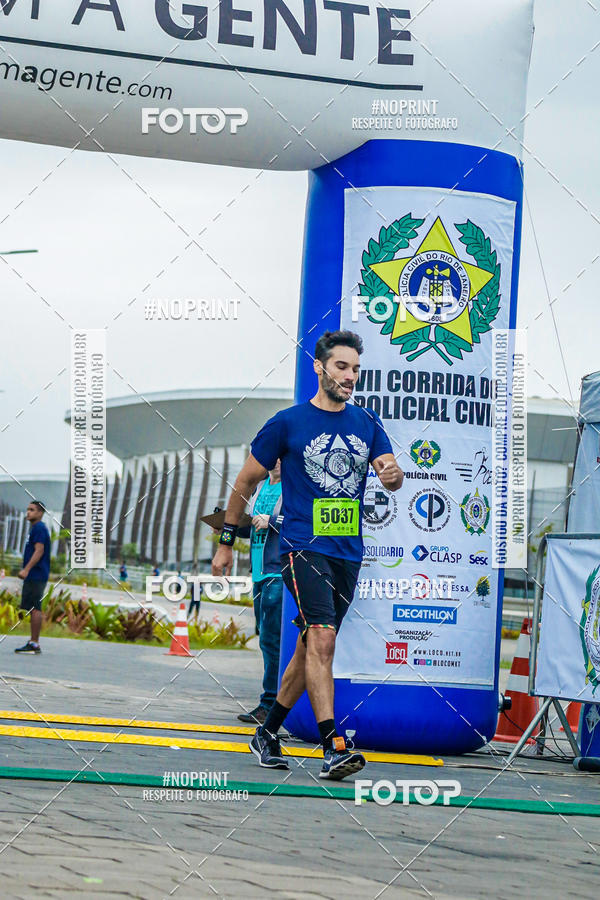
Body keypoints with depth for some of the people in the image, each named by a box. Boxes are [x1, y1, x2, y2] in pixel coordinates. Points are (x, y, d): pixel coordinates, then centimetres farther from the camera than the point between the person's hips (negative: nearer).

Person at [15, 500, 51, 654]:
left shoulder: (39, 528, -11)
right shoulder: (35, 528, 21)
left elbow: (39, 551, -20)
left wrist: (26, 569, -25)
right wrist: (26, 571, 24)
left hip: (36, 576, -10)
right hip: (33, 576, 10)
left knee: (34, 608, -10)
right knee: (33, 608, 10)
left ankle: (34, 644, -11)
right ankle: (33, 642, 13)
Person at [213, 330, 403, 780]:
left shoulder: (367, 423, 11)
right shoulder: (288, 423, -1)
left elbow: (392, 473, 7)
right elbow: (247, 480, 7)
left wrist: (393, 474, -19)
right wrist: (226, 543, 8)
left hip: (348, 554, 5)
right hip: (303, 549, -5)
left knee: (311, 647, 11)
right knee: (322, 638, -19)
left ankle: (268, 732, 27)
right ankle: (333, 748, -25)